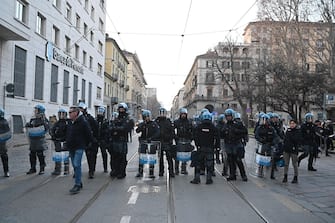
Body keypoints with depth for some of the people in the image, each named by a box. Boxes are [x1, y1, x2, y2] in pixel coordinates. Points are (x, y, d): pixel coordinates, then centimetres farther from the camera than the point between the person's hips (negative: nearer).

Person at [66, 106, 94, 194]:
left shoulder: (83, 122, -13)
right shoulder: (70, 123, 11)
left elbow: (89, 134, -9)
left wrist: (87, 144, 0)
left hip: (79, 148, -8)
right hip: (71, 148, 8)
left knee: (77, 165, -13)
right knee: (75, 165, 12)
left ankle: (77, 185, -10)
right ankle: (79, 183, 23)